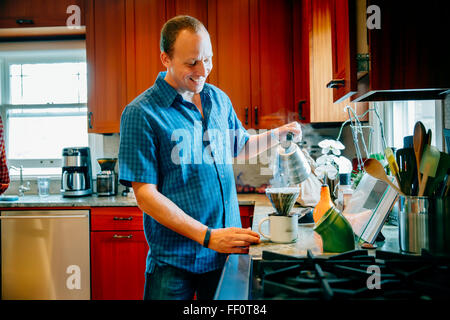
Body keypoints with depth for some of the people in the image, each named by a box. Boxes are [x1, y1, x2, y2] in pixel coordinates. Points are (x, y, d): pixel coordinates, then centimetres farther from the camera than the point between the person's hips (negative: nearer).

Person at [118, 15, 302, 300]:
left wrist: (278, 134, 5)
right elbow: (145, 194, -16)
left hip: (227, 251, 5)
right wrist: (208, 236, -22)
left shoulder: (219, 99, 7)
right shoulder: (141, 113, -12)